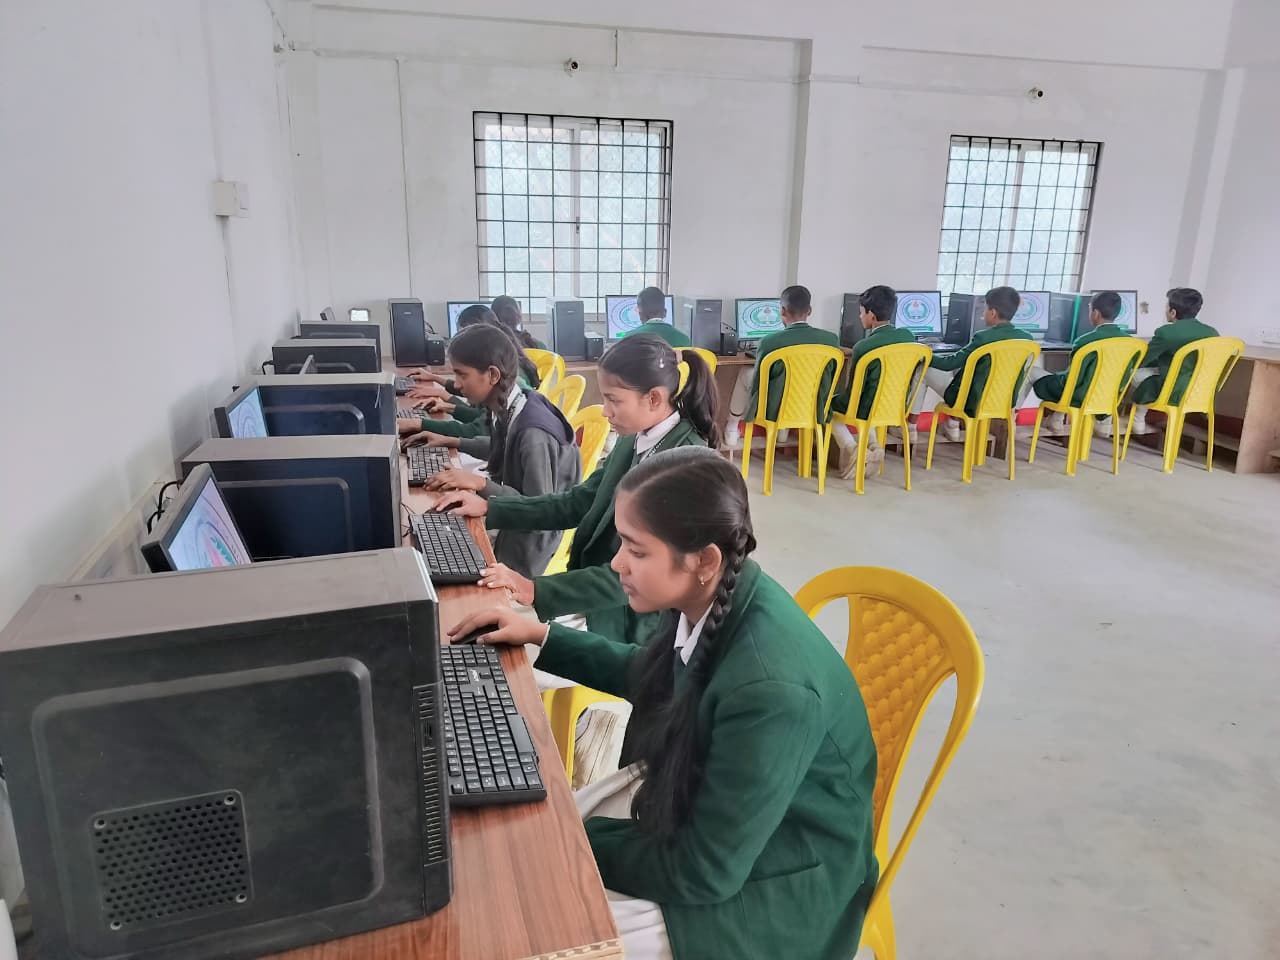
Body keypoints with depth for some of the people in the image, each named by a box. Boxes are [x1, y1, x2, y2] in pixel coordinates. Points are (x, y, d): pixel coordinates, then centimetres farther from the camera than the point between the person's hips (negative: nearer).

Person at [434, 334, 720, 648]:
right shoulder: (632, 441, 1)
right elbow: (578, 502, 10)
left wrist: (537, 591, -31)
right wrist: (490, 508, 3)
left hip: (641, 628, -7)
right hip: (605, 615, 7)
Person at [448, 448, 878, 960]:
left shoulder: (771, 689, -37)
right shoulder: (712, 598, -13)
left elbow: (703, 871, -26)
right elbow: (648, 677, 11)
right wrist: (541, 635, 8)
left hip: (768, 878, -7)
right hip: (695, 789, 7)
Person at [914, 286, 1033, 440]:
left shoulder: (983, 338, -24)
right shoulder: (1026, 338, -7)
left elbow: (950, 363, -15)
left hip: (974, 403, -6)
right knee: (960, 367, 31)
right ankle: (954, 422, 32)